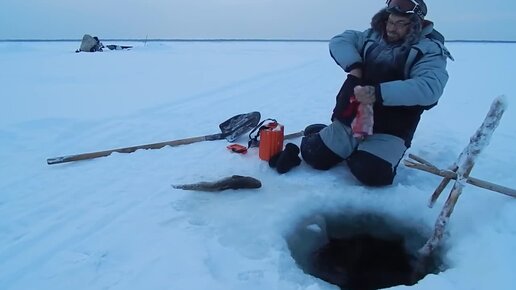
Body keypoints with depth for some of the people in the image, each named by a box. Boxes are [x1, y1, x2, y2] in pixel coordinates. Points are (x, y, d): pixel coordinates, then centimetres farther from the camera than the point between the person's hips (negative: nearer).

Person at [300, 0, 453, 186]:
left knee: (370, 173, -28)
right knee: (312, 154, -5)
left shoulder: (430, 50, -6)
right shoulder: (373, 37, 10)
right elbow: (339, 41, 7)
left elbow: (429, 88, -22)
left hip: (389, 131, -4)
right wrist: (354, 66, -12)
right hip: (350, 119, 4)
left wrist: (378, 93, -32)